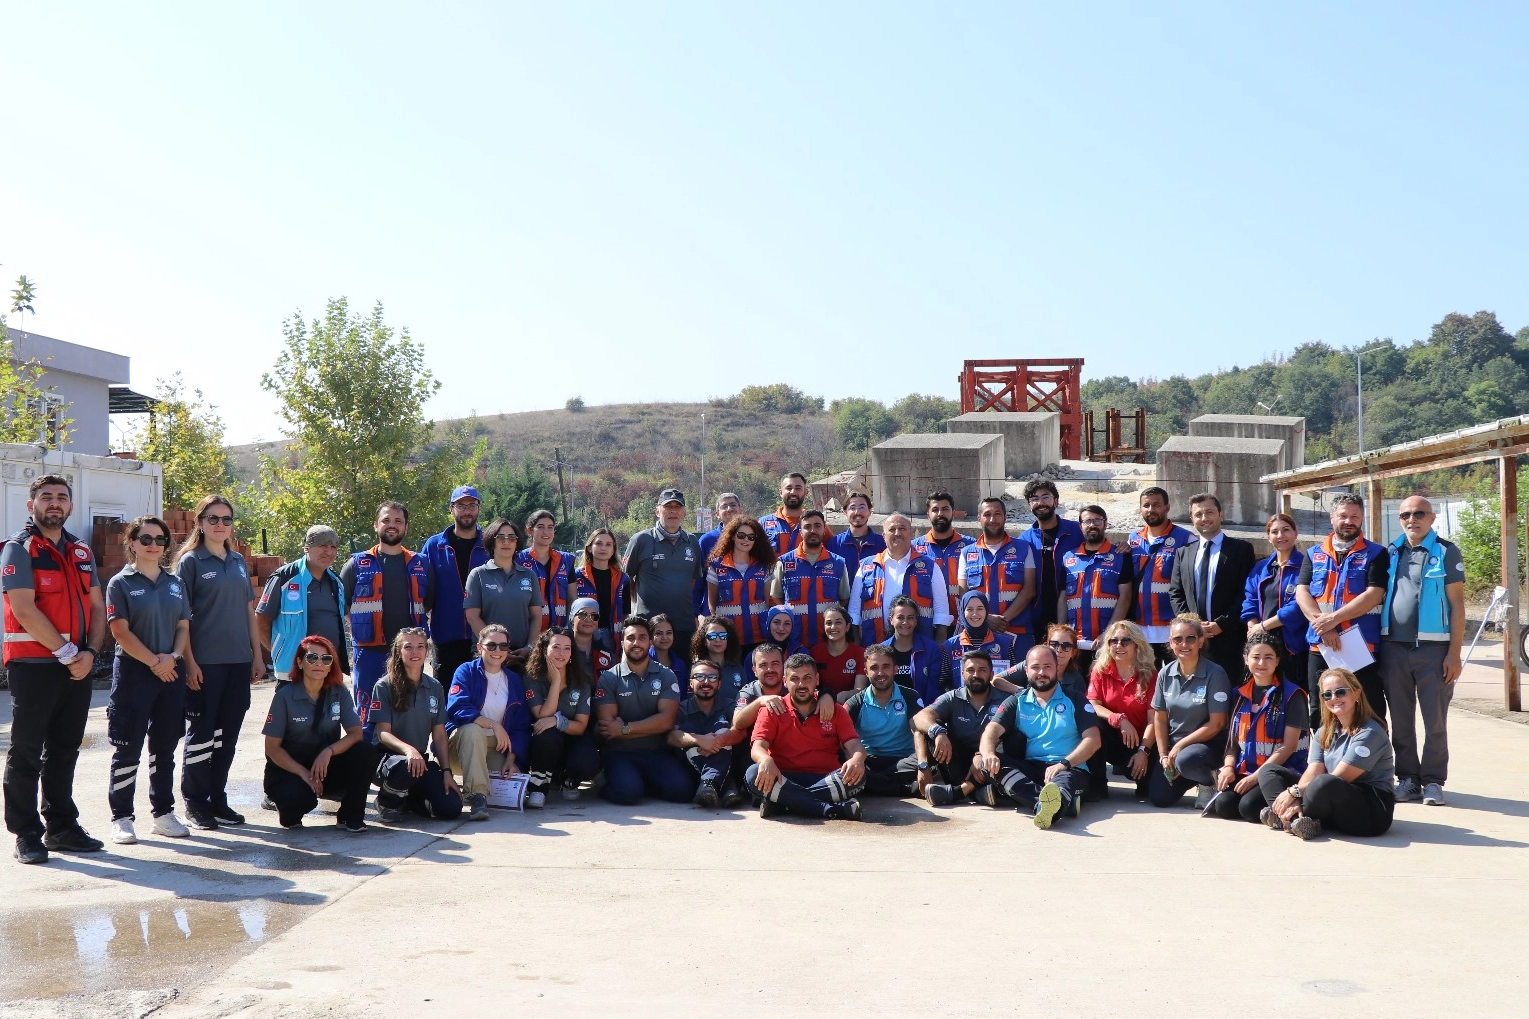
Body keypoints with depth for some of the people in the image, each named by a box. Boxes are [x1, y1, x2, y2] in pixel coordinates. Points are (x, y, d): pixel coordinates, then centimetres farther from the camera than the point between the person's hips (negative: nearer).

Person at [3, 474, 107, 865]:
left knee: (64, 751, 12)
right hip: (33, 666, -6)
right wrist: (66, 652, -15)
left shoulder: (81, 551, 15)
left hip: (78, 667, 6)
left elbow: (97, 606, 12)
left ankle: (62, 827, 21)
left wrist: (89, 653, -4)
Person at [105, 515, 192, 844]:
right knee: (127, 749, -1)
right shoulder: (121, 583, -2)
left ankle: (164, 813, 18)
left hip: (172, 674, 5)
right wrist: (154, 661, -14)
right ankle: (121, 818, 6)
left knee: (165, 748, 10)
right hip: (133, 672, -5)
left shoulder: (175, 583, 13)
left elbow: (184, 626, 11)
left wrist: (174, 656, -8)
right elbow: (120, 631, -10)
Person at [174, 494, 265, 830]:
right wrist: (189, 662, -13)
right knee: (201, 731, 1)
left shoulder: (239, 561, 13)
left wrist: (257, 655, 12)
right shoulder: (190, 561, -3)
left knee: (228, 733, 9)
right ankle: (195, 803, 12)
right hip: (205, 662, -5)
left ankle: (217, 799, 19)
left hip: (238, 661, 5)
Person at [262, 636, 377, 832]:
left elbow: (356, 733, -10)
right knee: (301, 797, -36)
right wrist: (303, 773, -23)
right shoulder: (285, 695, -10)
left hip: (326, 765, 3)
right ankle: (289, 811, 3)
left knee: (366, 752, -25)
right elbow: (272, 747, -11)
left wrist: (329, 751, -29)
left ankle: (350, 816, -10)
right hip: (289, 768, -3)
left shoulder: (339, 693, -2)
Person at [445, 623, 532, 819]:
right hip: (464, 740, -3)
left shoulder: (514, 680, 9)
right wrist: (493, 725, -26)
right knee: (473, 729, -38)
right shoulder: (466, 671, -3)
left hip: (498, 747, 3)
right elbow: (457, 708, -20)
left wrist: (512, 759, -7)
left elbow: (521, 726, 6)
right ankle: (478, 796, -36)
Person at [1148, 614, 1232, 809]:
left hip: (1208, 744, -5)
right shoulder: (1165, 674, 2)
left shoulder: (1215, 674, -13)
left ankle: (1210, 781, -3)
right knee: (1159, 797, -10)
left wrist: (1179, 746, -15)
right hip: (1172, 744, 5)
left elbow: (1216, 724, -15)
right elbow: (1160, 719, 5)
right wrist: (1163, 756, -5)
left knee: (1186, 760, -38)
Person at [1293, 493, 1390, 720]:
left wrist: (1334, 619, -16)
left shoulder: (1376, 554, 4)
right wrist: (1322, 625, -14)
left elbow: (1374, 595, -9)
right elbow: (1302, 593, 2)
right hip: (1320, 649, 3)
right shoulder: (1314, 554, 14)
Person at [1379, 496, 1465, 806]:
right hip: (1394, 648, 4)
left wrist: (1454, 653, -8)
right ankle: (1407, 778, 17)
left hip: (1433, 649, -4)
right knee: (1400, 721, 8)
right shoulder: (1391, 553, 11)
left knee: (1435, 720, 1)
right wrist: (1378, 646, 6)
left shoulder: (1446, 552, 0)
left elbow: (1457, 603, -2)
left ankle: (1433, 781, 10)